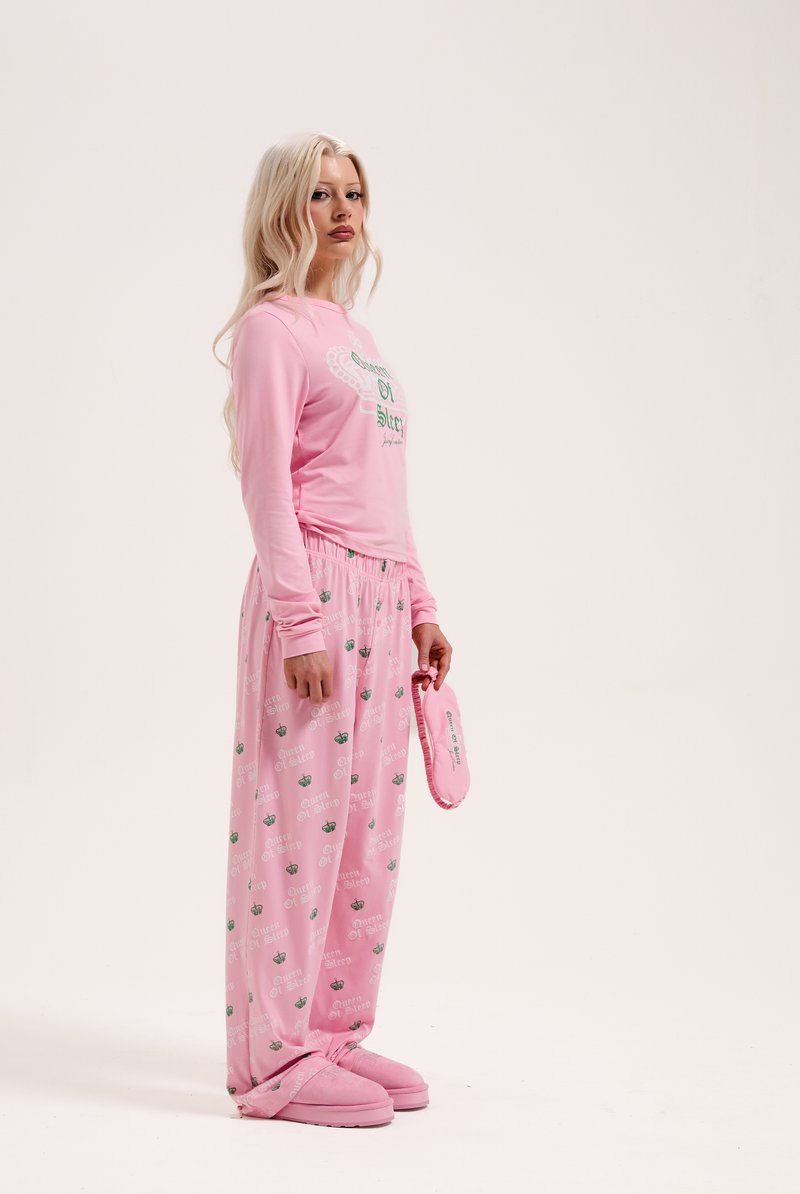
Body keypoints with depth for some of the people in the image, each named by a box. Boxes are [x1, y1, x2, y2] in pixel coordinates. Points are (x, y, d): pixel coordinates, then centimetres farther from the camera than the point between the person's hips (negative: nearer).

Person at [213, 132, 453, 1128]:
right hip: (311, 593, -8)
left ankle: (337, 1033, 21)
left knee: (367, 830, 10)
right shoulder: (271, 327, -4)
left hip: (381, 600, 8)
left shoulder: (352, 333, 20)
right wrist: (301, 622, -18)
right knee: (298, 820, -4)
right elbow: (265, 483, -12)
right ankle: (275, 1060, 5)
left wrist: (419, 605, 18)